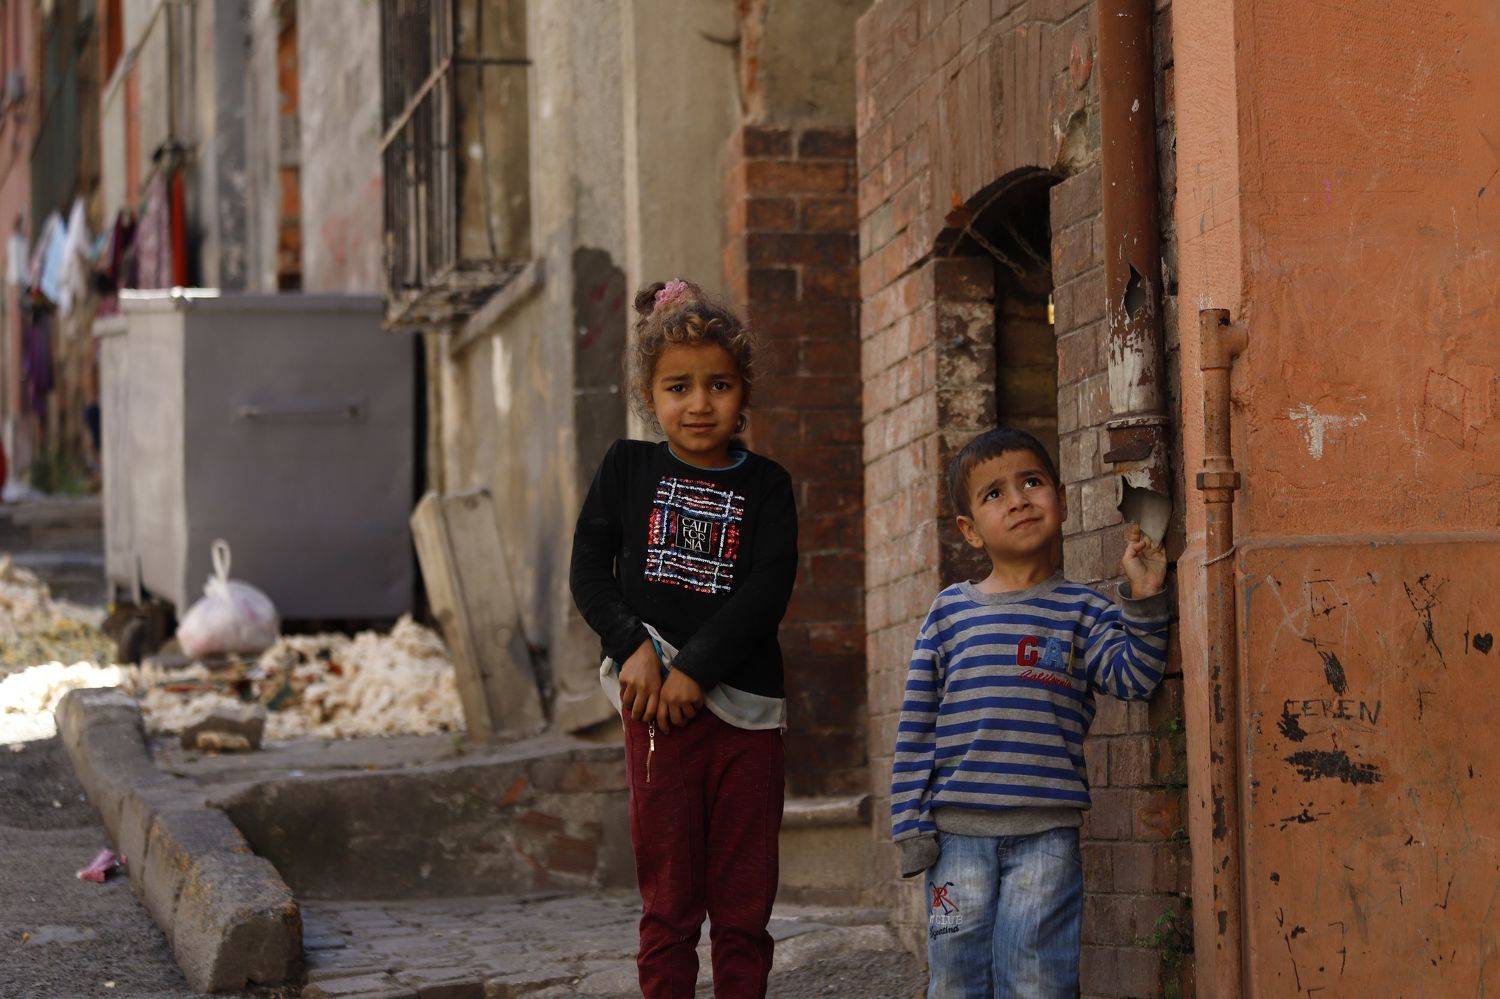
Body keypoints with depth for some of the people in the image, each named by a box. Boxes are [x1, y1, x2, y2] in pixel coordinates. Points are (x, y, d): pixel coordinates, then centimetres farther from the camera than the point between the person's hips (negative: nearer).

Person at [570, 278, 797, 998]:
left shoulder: (765, 486, 5)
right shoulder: (627, 467, 8)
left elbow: (768, 590, -7)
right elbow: (588, 571, 4)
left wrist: (694, 670, -15)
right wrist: (635, 648, -11)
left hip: (744, 702, 0)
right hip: (655, 699, 0)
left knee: (744, 905, 3)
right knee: (669, 899, 3)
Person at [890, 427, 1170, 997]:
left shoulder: (1082, 612, 6)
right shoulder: (950, 612, 8)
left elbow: (1133, 676, -8)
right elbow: (917, 725, 7)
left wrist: (1144, 599, -19)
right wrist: (911, 823, 2)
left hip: (1046, 830, -1)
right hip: (958, 829, 1)